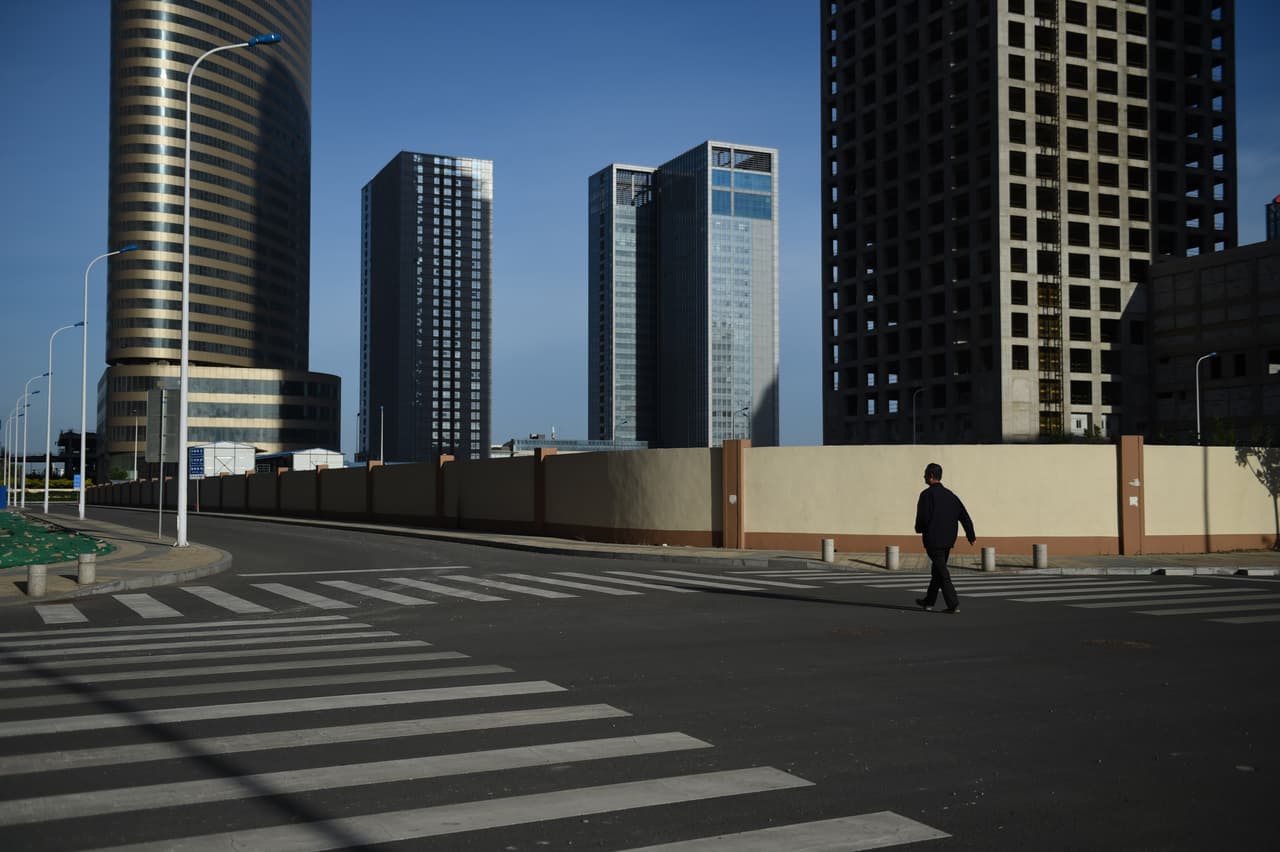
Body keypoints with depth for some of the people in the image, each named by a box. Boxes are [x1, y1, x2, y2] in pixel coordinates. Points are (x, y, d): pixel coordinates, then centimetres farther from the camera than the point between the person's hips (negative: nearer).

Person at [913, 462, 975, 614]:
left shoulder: (927, 494, -12)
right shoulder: (950, 495, 10)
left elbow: (923, 517, -17)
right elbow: (964, 515, 7)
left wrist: (919, 529, 3)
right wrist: (971, 535, 11)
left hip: (933, 540, -7)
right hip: (948, 540, 7)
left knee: (942, 573, -5)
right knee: (937, 570, 18)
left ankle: (953, 604, -10)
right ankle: (929, 601, 28)